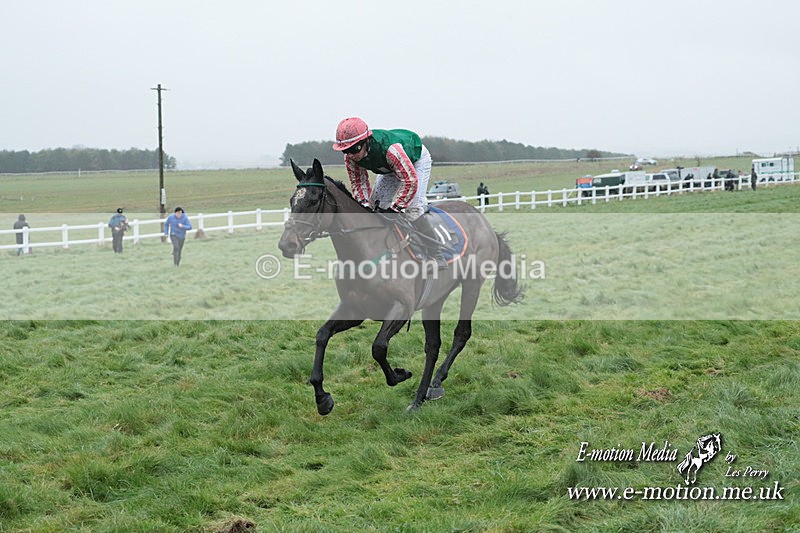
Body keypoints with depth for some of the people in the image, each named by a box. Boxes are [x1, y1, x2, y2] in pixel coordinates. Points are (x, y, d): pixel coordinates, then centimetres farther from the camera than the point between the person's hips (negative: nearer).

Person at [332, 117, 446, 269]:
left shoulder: (391, 149, -46)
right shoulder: (350, 156, -25)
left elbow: (410, 181, -42)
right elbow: (358, 182, -12)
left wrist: (393, 209, -41)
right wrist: (365, 206, -29)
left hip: (416, 160, -7)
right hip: (390, 168, 8)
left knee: (412, 207, -22)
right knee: (375, 204, 1)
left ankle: (437, 258, -18)